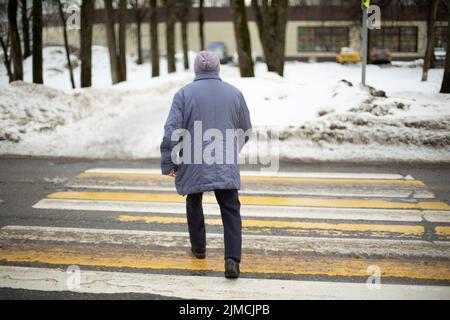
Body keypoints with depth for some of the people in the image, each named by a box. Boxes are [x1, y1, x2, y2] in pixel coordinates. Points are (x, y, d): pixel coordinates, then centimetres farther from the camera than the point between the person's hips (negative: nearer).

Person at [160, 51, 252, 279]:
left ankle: (198, 248, 35)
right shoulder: (234, 93, 6)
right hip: (226, 167, 1)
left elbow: (171, 131, -9)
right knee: (230, 210, 2)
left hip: (193, 166, 0)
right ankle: (232, 259, -12)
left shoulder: (184, 93, -3)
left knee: (194, 204, 21)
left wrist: (168, 164, 0)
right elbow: (246, 131, 14)